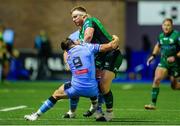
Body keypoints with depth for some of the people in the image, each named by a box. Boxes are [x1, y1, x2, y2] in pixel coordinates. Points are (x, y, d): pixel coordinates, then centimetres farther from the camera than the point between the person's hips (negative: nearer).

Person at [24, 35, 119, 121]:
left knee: (56, 95, 24)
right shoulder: (88, 47, 3)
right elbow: (111, 46, 2)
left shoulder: (68, 56, 15)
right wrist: (116, 40, 22)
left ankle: (36, 115, 27)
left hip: (77, 89, 1)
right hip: (92, 91, 0)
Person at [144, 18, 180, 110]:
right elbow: (158, 45, 26)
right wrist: (153, 55, 14)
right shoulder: (161, 36, 4)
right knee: (156, 79, -16)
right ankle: (153, 103, -13)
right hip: (164, 62, 4)